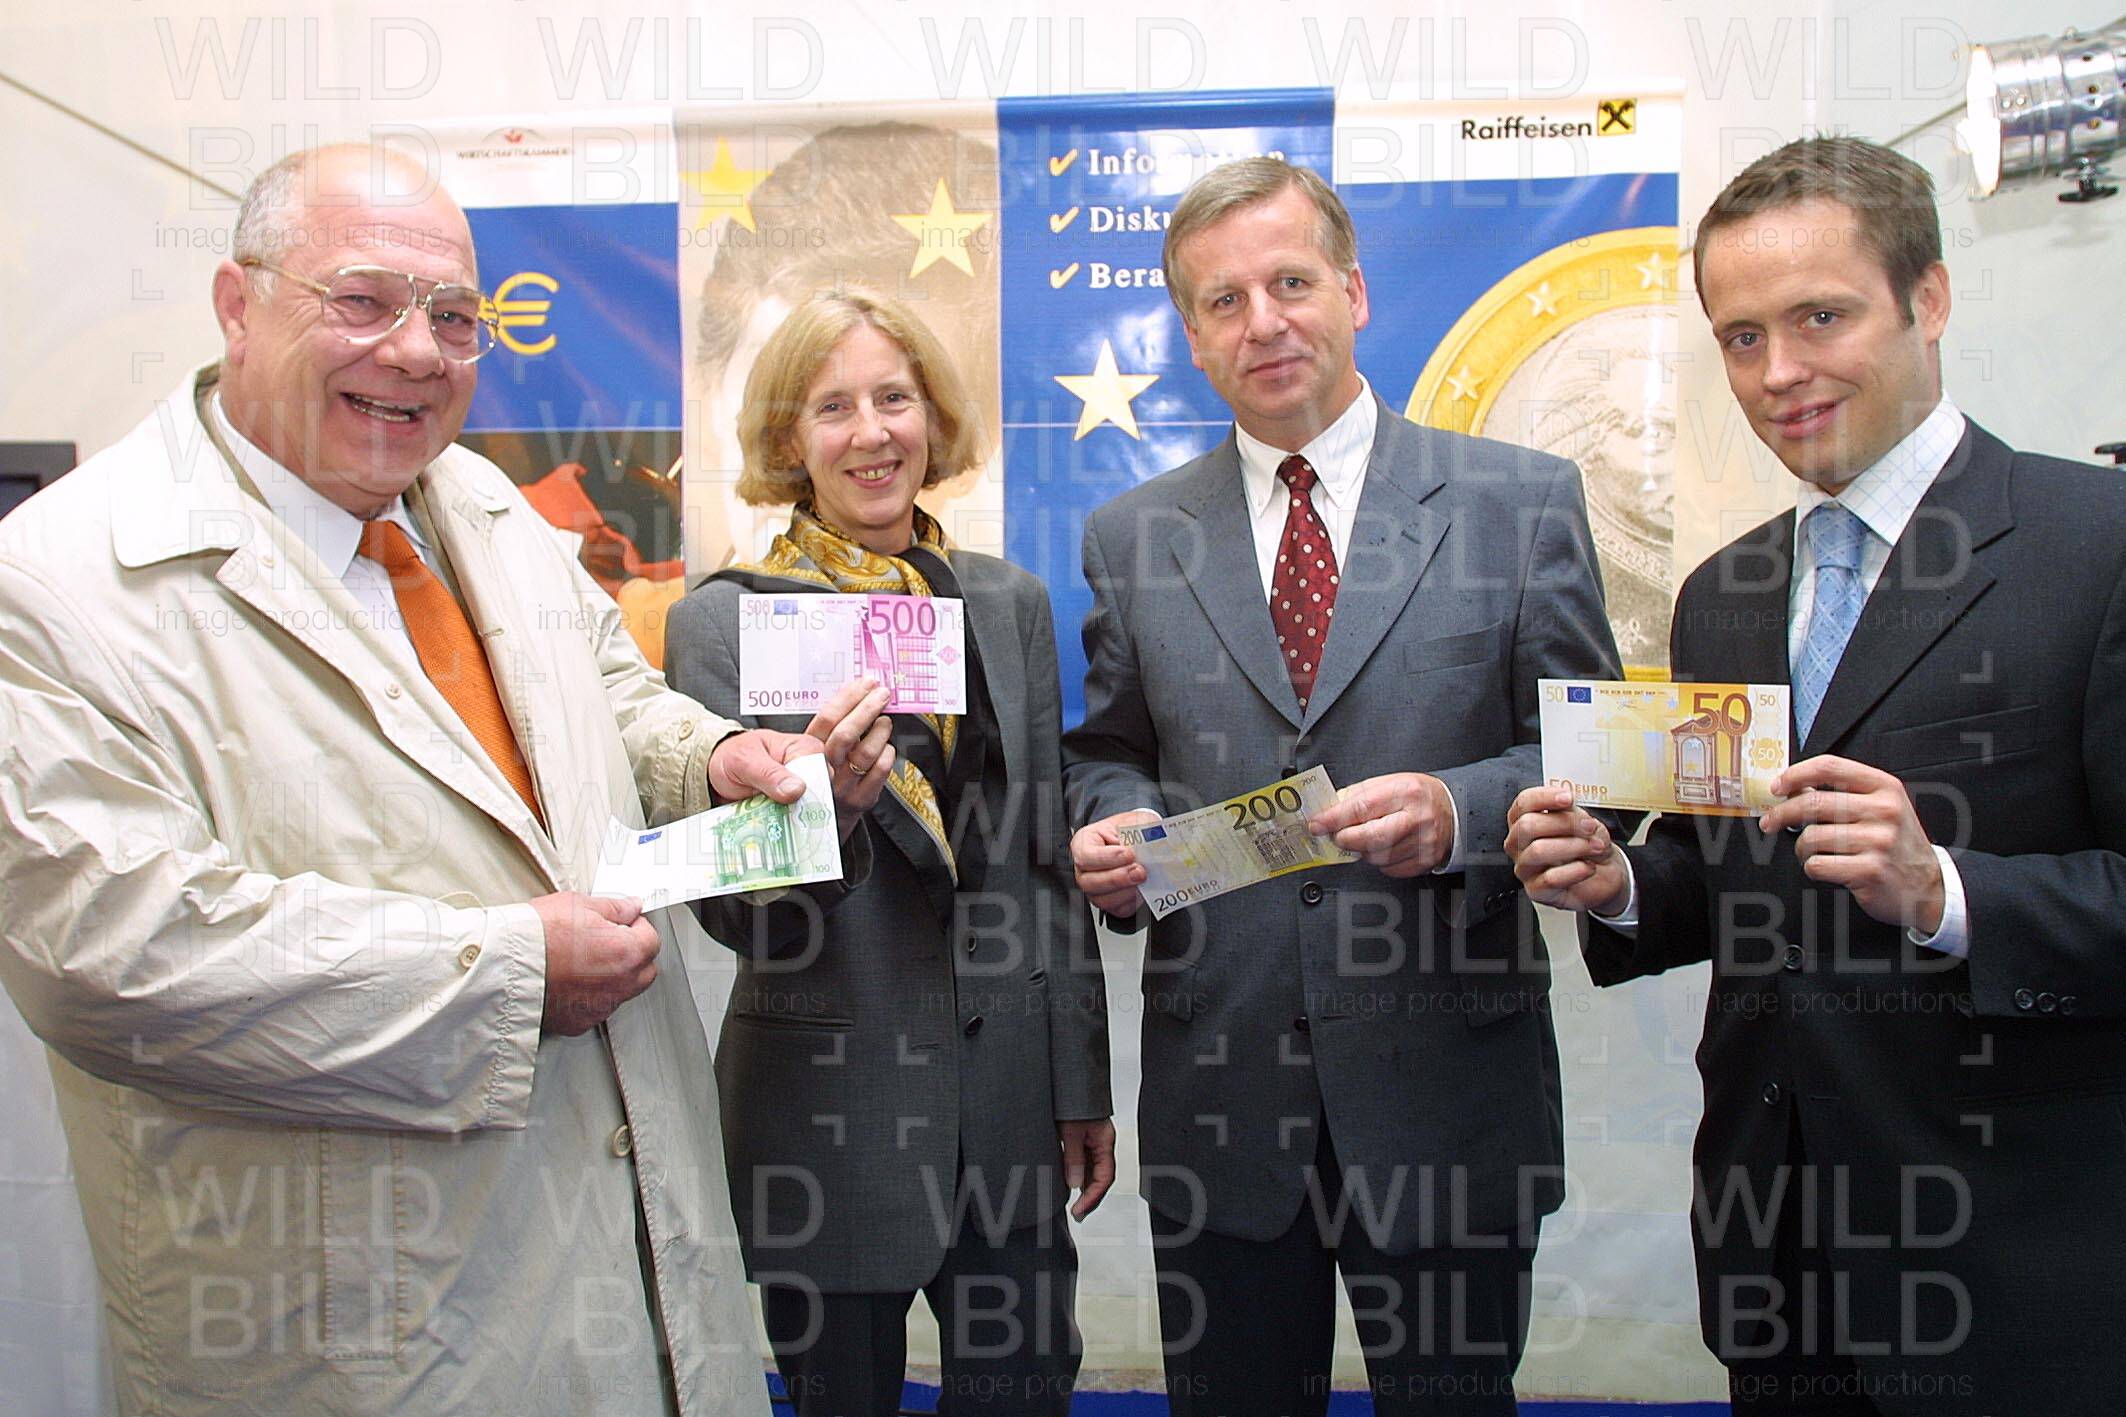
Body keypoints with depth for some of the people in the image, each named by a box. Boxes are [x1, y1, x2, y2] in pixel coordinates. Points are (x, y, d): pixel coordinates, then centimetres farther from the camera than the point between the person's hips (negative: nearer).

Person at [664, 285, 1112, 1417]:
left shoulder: (1010, 603, 6)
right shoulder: (721, 621, -5)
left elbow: (1051, 862, 9)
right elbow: (734, 915, -7)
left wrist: (1084, 1084, 8)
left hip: (1010, 1098, 3)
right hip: (825, 1106, -2)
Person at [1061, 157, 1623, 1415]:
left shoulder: (1521, 499, -1)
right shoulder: (1134, 538, 6)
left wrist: (1459, 809, -20)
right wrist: (1112, 831, -9)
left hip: (1447, 1079, -1)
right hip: (1218, 1087, 2)